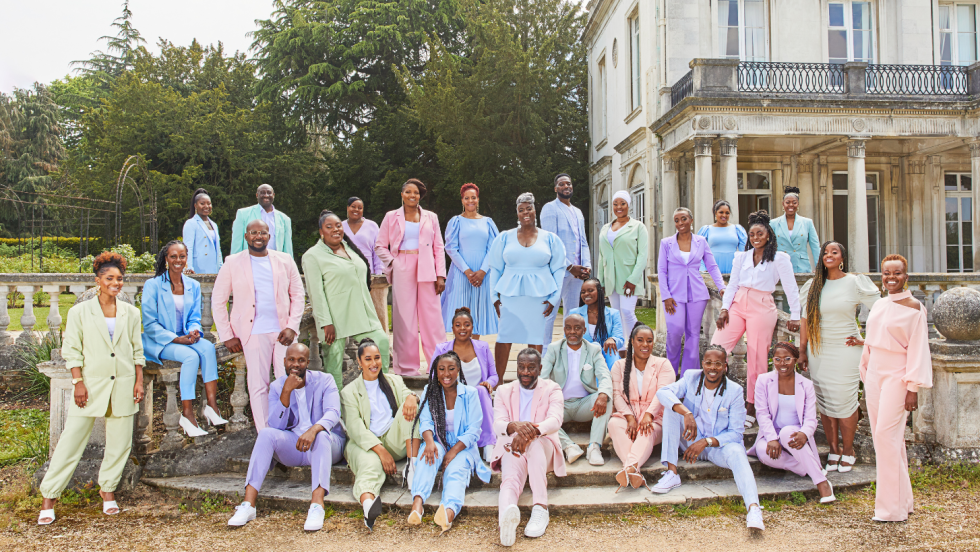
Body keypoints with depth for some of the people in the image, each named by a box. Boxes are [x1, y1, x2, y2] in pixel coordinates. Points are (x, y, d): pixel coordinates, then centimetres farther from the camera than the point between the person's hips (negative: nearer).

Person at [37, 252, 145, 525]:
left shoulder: (131, 313, 7)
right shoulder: (80, 312, 0)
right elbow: (71, 350, 0)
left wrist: (139, 381, 6)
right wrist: (78, 383, -7)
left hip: (123, 385, 3)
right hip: (92, 383, -2)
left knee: (120, 442, 6)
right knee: (71, 439, -2)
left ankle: (107, 488, 24)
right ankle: (49, 496, 11)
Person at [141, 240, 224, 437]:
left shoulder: (193, 286, 12)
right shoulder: (153, 285, -3)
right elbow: (149, 324, -8)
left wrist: (194, 332, -13)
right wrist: (177, 339, -19)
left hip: (185, 338, 4)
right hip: (158, 342, -4)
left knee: (207, 347, -29)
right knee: (191, 356, -33)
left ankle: (212, 406, -31)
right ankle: (187, 415, -29)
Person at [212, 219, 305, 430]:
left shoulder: (285, 261, 8)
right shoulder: (232, 264, 4)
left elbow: (298, 295, 9)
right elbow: (218, 301, 5)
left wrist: (292, 327, -3)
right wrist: (227, 336, 0)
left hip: (283, 331, 1)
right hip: (254, 333, -1)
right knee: (258, 385, 3)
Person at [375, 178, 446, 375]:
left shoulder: (430, 217, 14)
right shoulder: (392, 217, 11)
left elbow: (439, 248, 11)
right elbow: (380, 246, 12)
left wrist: (441, 275, 2)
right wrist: (392, 263, -5)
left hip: (426, 271, 1)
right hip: (402, 272, -1)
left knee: (432, 317, -2)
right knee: (404, 318, 0)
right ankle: (407, 368, 7)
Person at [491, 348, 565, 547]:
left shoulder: (552, 389, 8)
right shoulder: (504, 391, 14)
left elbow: (555, 420, -12)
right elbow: (497, 425, -4)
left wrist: (533, 431, -35)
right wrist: (514, 426, -31)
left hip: (543, 447, 0)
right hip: (512, 447, 1)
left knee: (534, 441, -38)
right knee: (511, 478, -34)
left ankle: (540, 508, -45)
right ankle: (507, 515, -67)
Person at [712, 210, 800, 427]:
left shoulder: (780, 259, 3)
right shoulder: (741, 257, 15)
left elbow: (791, 289, 2)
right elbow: (732, 284, 13)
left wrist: (795, 316, -3)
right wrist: (724, 308, 1)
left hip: (761, 309, -4)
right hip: (737, 305, 4)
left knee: (757, 359, -1)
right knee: (715, 349, -10)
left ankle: (752, 408, 10)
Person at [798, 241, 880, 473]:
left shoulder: (854, 282, -3)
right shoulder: (813, 285, 8)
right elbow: (805, 320, 9)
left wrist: (865, 339, -6)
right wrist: (802, 351, 5)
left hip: (845, 352, -3)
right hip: (818, 352, 3)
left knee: (844, 402, -2)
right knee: (824, 403, 6)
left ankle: (848, 451, 15)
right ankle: (833, 450, 18)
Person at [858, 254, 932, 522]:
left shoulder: (914, 308, -7)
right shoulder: (879, 305, 12)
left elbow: (918, 350, -10)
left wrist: (913, 388, -14)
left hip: (897, 376, -7)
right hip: (875, 374, 7)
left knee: (886, 435, -11)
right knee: (882, 437, 8)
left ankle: (893, 507, -2)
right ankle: (902, 500, 20)